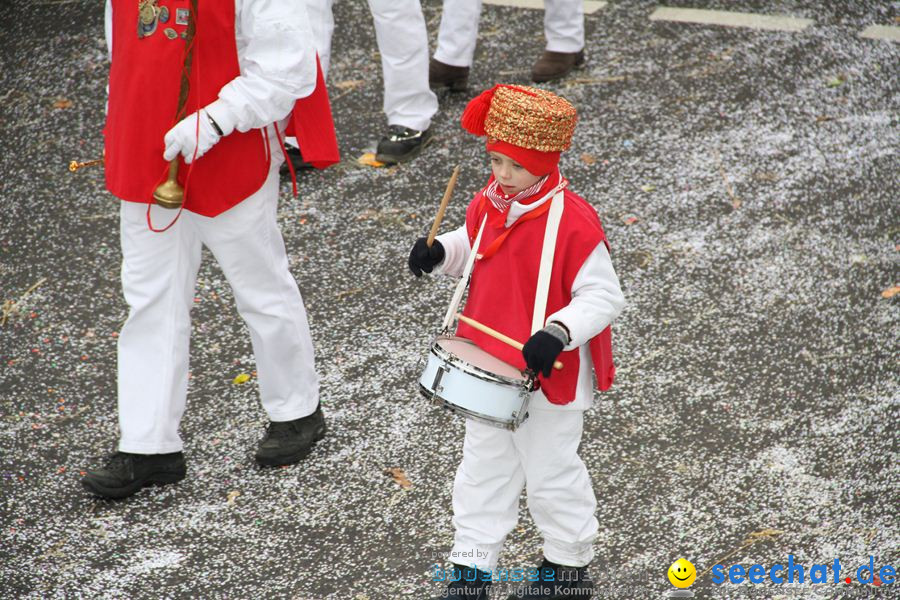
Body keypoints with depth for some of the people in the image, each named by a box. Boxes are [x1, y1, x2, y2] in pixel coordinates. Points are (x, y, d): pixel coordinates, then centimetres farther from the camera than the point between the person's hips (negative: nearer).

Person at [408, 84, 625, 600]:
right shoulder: (488, 205, -3)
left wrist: (558, 332, -37)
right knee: (482, 470, 18)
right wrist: (441, 253, -4)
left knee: (551, 474, 11)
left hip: (548, 376, -7)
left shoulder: (573, 221, -24)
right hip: (485, 366, 7)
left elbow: (603, 296, -22)